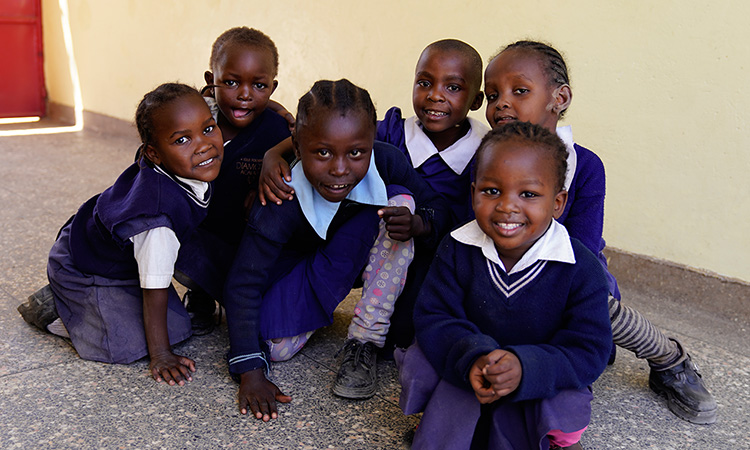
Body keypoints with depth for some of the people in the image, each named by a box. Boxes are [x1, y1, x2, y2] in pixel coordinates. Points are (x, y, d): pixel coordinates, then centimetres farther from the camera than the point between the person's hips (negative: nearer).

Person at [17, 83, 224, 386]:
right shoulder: (159, 212, -42)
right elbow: (155, 288, -32)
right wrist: (160, 355, -22)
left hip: (123, 256, 8)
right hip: (83, 268, -8)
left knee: (178, 327, 6)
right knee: (128, 345, -20)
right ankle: (53, 310, 5)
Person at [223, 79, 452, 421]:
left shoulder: (386, 162, -27)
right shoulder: (280, 205, -35)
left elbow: (439, 208, -14)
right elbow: (242, 285, -28)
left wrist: (418, 223, -39)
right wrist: (250, 373, -30)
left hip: (361, 258, 3)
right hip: (295, 267, -3)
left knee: (399, 198, -25)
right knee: (274, 346, -28)